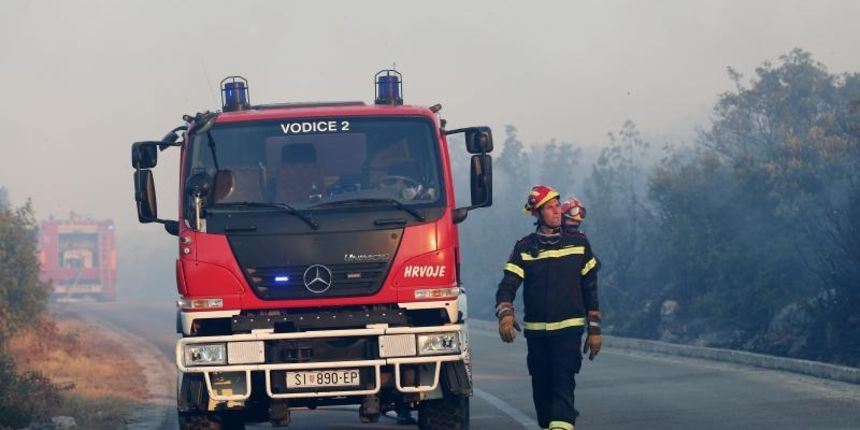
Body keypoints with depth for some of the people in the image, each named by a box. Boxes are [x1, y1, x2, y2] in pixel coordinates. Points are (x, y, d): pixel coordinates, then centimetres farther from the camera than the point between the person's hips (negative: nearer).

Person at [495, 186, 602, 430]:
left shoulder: (578, 244, 6)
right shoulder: (524, 248, 4)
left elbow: (590, 288, 11)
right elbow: (508, 285, -6)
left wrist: (594, 329, 8)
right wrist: (505, 314, -27)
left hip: (568, 329, -2)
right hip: (535, 331, 2)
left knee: (563, 381, -18)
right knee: (541, 387, 8)